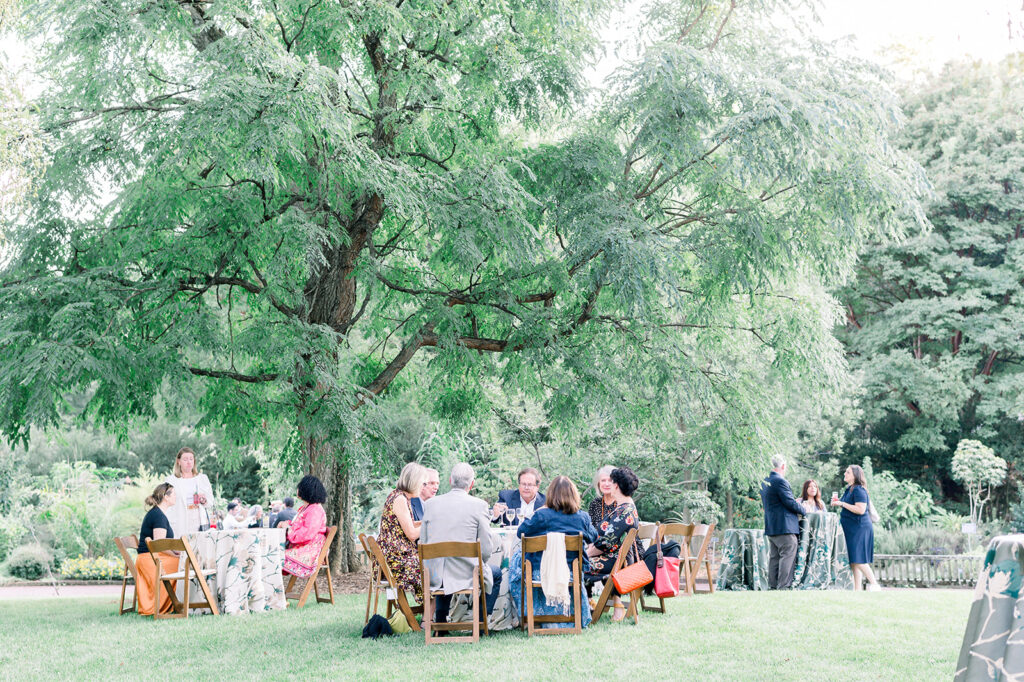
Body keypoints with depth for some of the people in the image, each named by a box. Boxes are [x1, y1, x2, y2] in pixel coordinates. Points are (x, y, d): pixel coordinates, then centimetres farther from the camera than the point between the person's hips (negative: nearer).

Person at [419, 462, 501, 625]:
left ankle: (440, 622, 37)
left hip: (433, 576, 4)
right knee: (496, 573, 27)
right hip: (465, 574, -4)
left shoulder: (430, 503, 1)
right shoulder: (478, 505, -8)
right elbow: (486, 549, -6)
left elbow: (423, 543, 8)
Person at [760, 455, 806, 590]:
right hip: (785, 527, -9)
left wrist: (794, 502, 20)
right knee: (787, 556, -7)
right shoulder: (780, 481, -16)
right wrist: (803, 510, 2)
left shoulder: (764, 482, 13)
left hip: (770, 527, 9)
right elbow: (790, 503, -16)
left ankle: (772, 586, 13)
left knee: (774, 557, 12)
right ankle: (784, 587, -11)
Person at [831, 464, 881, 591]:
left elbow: (861, 510, -23)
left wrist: (842, 504, -18)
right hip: (851, 529, 10)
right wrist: (837, 503, 13)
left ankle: (874, 584, -4)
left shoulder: (859, 490, -14)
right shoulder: (849, 489, 16)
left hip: (859, 528, -10)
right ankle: (857, 589, 10)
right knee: (853, 561, 8)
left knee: (858, 559, -11)